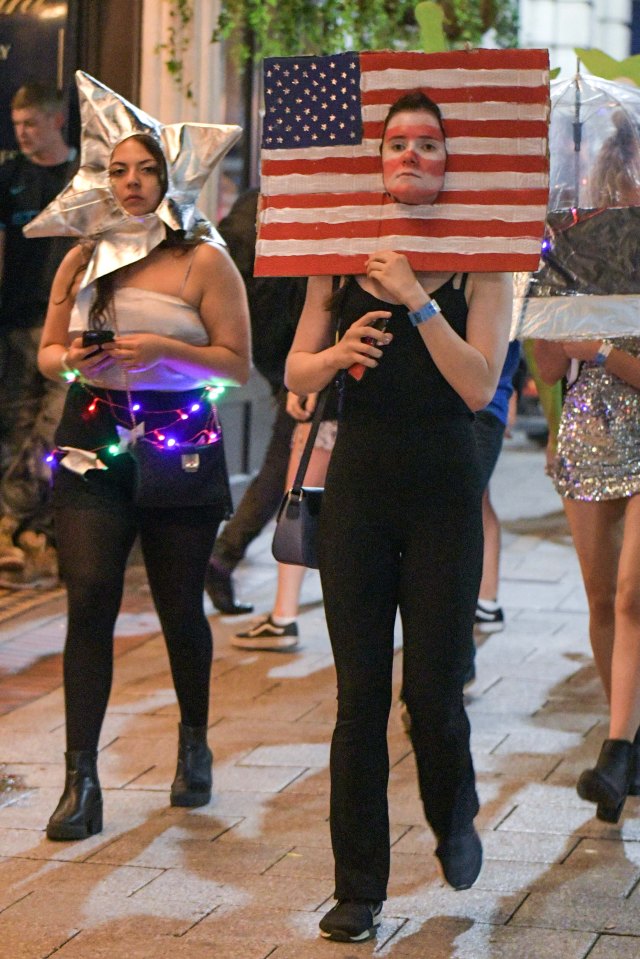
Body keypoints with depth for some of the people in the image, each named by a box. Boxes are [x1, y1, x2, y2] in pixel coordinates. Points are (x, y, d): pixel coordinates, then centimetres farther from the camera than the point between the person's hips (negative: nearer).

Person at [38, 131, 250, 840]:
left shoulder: (203, 262, -1)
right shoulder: (82, 261, 9)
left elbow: (237, 363, -5)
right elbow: (47, 352, 15)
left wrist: (166, 348, -19)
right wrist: (75, 358, -7)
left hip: (181, 445, -2)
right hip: (94, 439, 2)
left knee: (180, 609, 7)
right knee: (89, 600, -11)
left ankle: (194, 742, 34)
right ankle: (81, 779, -10)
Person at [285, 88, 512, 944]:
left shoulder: (479, 265, -3)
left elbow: (479, 386, -14)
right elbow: (296, 374, 7)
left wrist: (418, 301, -22)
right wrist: (338, 352, -14)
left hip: (443, 488, -2)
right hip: (360, 481, 2)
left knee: (433, 689, -1)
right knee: (361, 693, 0)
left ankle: (455, 820, 32)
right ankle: (358, 889, 8)